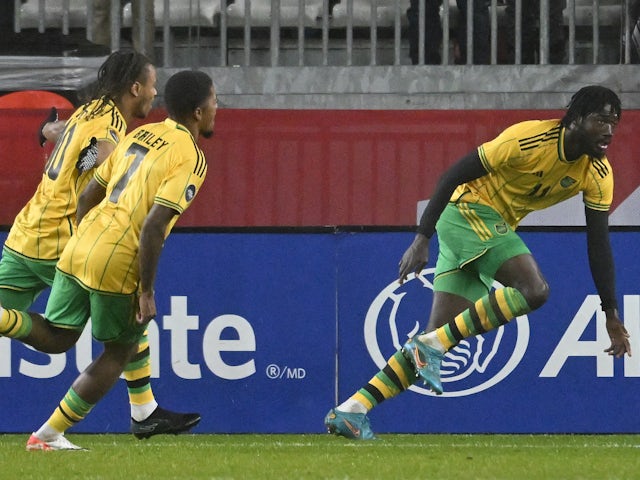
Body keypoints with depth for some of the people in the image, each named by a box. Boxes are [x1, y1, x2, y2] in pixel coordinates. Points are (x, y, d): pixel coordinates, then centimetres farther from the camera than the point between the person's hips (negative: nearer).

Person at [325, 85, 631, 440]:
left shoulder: (598, 174, -2)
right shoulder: (529, 139, -22)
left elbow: (599, 243, 4)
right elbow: (453, 175, -17)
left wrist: (611, 314, 1)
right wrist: (422, 239, -20)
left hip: (496, 226, 7)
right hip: (469, 210, -7)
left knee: (440, 339, 0)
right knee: (533, 289, -27)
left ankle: (352, 410, 0)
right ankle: (432, 345, -22)